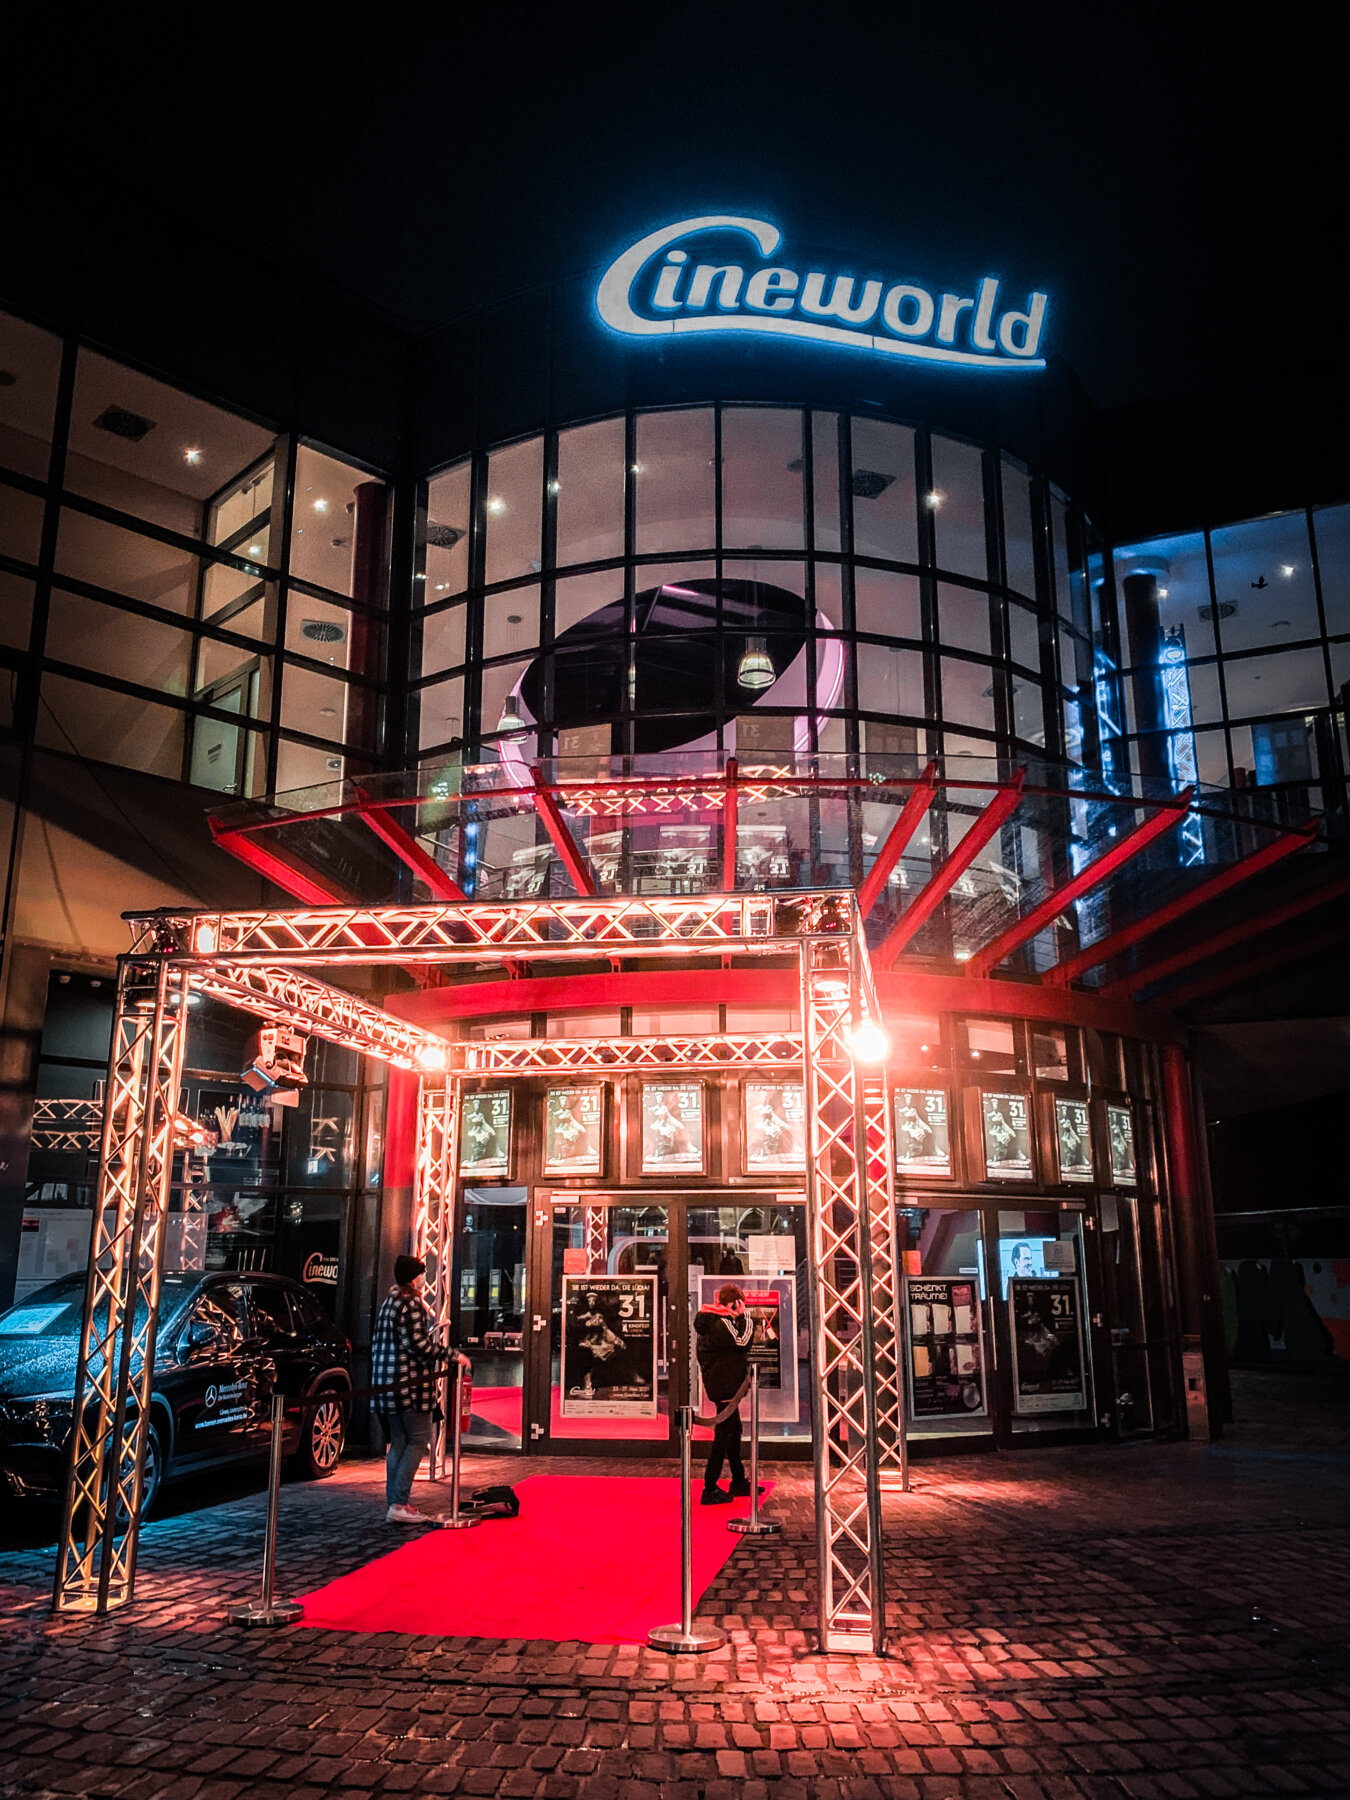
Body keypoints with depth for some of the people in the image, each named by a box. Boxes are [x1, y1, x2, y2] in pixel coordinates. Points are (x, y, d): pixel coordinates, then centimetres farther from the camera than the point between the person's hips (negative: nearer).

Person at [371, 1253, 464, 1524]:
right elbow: (418, 1343, -20)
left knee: (398, 1442, 12)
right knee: (418, 1440, -4)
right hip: (410, 1382, -9)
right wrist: (452, 1355, -15)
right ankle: (398, 1504, -9)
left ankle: (393, 1502, 13)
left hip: (387, 1382, 9)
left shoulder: (388, 1301, 16)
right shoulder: (411, 1302, -13)